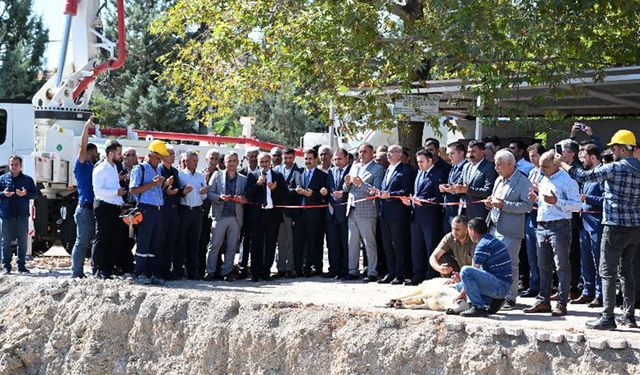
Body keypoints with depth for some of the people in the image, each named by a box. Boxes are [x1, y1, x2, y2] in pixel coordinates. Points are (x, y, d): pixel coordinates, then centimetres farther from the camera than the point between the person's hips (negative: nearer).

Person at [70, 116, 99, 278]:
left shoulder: (94, 167, 19)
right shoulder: (81, 166, -3)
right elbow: (82, 146, -14)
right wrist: (87, 127, -14)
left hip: (95, 209, 8)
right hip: (85, 209, -8)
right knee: (82, 241, -7)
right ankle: (76, 273, -6)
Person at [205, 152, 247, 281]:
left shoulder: (243, 179, 13)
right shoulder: (217, 176, 9)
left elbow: (247, 197, 13)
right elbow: (209, 193, 3)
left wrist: (242, 199, -9)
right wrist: (219, 197, -14)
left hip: (236, 216, 2)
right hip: (220, 216, -2)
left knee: (232, 246, 3)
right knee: (215, 244, -4)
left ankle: (227, 272, 10)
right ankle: (210, 271, 1)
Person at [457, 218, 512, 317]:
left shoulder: (483, 245, -14)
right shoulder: (493, 240, 18)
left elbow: (474, 271, -9)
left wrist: (463, 292, 1)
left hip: (500, 286, -10)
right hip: (502, 287, 10)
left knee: (465, 271, -25)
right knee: (459, 286, 17)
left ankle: (478, 307, -22)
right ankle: (494, 300, 8)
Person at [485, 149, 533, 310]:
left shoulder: (523, 182, -7)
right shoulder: (499, 180, 19)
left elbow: (527, 205, -16)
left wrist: (503, 205, -21)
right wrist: (491, 203, 7)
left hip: (510, 231, -8)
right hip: (494, 228, 8)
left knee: (510, 265, -4)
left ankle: (510, 298, 2)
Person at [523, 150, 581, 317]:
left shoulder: (567, 180, -8)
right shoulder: (544, 180, 18)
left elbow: (576, 204, -13)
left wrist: (556, 201, -23)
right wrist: (535, 199, 9)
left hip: (559, 226, -8)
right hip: (542, 226, 8)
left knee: (562, 267, -4)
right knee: (544, 266, 11)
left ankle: (562, 304, -3)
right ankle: (543, 301, 16)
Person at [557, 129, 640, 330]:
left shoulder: (615, 168, -14)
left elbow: (584, 176, -14)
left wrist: (562, 163, 0)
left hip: (616, 227, -7)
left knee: (607, 272, -3)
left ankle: (607, 318, -6)